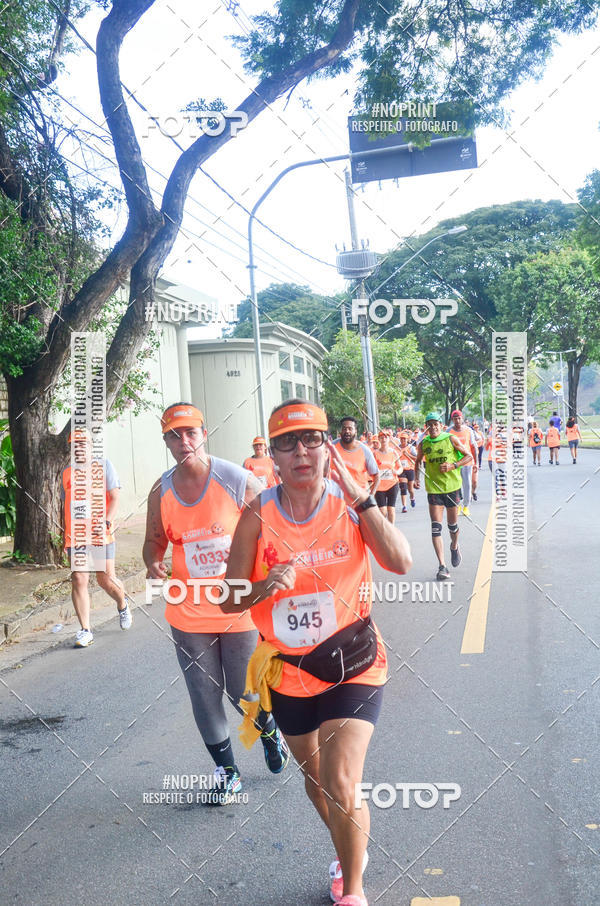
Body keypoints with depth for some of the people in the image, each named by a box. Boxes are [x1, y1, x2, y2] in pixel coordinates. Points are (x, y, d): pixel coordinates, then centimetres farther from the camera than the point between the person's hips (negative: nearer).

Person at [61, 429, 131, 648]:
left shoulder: (104, 465, 4)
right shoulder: (67, 473, 15)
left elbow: (115, 498, -2)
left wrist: (106, 523, -17)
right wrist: (65, 538, 19)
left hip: (101, 534, -3)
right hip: (75, 536, 3)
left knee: (106, 579, 0)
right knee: (78, 580, -4)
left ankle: (122, 605, 32)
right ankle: (85, 631, 2)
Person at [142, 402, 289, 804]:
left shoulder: (240, 481, -12)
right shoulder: (161, 492, -1)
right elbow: (154, 540, 12)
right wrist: (153, 564, -10)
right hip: (189, 614, 3)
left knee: (244, 692, 9)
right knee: (205, 695, 11)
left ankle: (271, 732, 45)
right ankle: (227, 771, 32)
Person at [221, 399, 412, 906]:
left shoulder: (351, 503, -9)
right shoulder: (259, 515, -10)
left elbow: (400, 562, -24)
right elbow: (229, 601, -6)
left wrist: (358, 495, -25)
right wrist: (265, 588, -26)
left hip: (352, 664, -2)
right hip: (289, 669, 2)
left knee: (341, 784, -12)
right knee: (315, 780, 21)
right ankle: (350, 851, 53)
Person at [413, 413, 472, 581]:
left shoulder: (451, 439, -4)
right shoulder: (423, 444, 3)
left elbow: (469, 456, 0)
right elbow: (418, 461, 21)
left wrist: (453, 466, -15)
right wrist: (416, 478, 7)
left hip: (452, 485, -1)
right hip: (433, 488, 1)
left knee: (453, 524, 11)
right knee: (436, 527, -8)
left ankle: (454, 547, 45)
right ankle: (442, 567, -7)